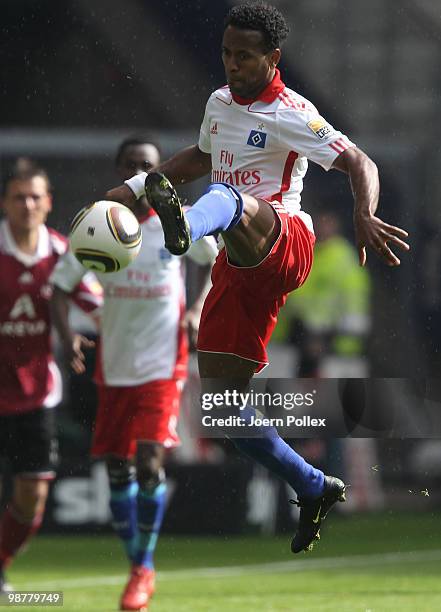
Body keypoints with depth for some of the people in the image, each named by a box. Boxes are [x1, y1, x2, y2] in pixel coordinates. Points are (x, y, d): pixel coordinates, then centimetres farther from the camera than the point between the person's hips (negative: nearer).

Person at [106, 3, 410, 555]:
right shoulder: (220, 103, 19)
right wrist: (135, 186, 29)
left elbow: (360, 164, -10)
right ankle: (313, 489, 17)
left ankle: (184, 227, -81)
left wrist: (364, 218, -30)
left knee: (227, 199, -42)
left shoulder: (291, 114, -4)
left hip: (282, 244, -8)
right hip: (239, 265, 8)